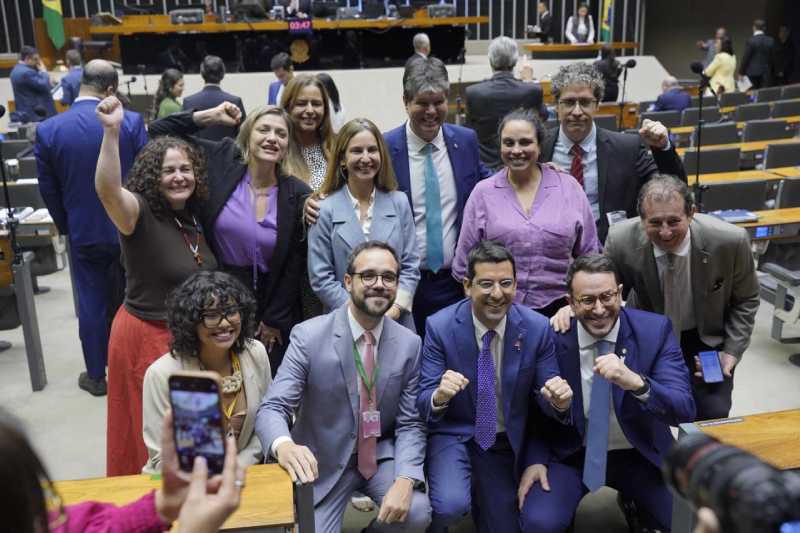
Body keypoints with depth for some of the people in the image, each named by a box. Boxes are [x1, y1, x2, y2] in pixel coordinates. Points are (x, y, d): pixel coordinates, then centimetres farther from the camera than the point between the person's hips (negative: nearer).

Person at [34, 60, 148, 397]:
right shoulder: (131, 122, -13)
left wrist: (66, 227, 15)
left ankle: (96, 376, 24)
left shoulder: (48, 130, -8)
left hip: (83, 232, 1)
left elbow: (48, 190, 0)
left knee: (92, 303, 12)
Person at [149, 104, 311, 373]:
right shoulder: (221, 162, -5)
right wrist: (209, 117, -7)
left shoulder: (297, 194, -8)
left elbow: (296, 265, -3)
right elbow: (158, 132, 0)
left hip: (268, 305, 0)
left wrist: (274, 321, 0)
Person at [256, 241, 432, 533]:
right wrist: (284, 445, -44)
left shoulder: (409, 344, -7)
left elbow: (410, 423, -5)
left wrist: (405, 481, -23)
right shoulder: (308, 336, -16)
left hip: (382, 454, 2)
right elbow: (272, 408, -20)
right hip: (323, 462, -2)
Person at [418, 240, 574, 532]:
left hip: (508, 442, 3)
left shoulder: (537, 328, -12)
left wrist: (559, 400, -29)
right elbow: (423, 401, -15)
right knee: (451, 505, -28)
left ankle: (483, 494, 44)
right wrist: (439, 396, -39)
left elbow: (545, 394, -5)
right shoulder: (440, 327, -17)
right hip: (454, 434, -3)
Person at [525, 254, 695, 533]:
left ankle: (638, 510, 14)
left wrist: (636, 383, -40)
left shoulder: (654, 330, -14)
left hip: (641, 455, 1)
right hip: (571, 454, -1)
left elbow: (685, 410, -22)